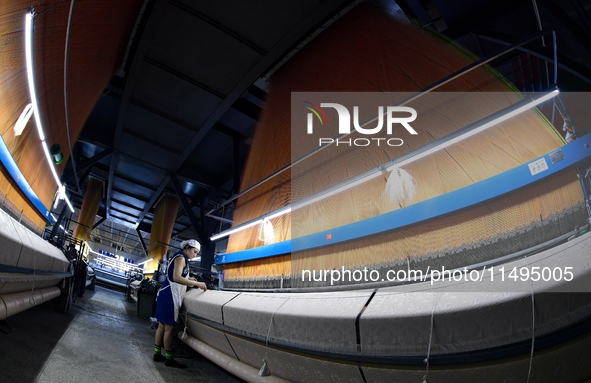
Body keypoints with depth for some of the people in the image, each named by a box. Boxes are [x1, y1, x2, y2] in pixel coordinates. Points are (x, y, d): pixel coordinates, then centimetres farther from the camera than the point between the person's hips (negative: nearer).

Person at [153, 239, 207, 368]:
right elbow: (176, 277, -26)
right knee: (169, 328, -3)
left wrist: (189, 280, 12)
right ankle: (169, 358, 4)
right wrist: (197, 283, -25)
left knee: (162, 326, 15)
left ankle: (157, 354, 23)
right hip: (169, 296, -10)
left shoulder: (179, 257, 18)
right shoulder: (181, 258, -12)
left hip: (165, 294, 10)